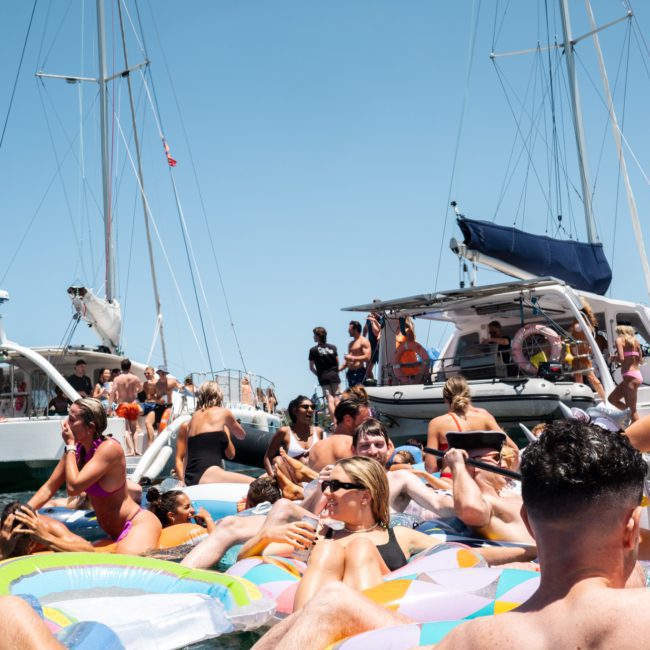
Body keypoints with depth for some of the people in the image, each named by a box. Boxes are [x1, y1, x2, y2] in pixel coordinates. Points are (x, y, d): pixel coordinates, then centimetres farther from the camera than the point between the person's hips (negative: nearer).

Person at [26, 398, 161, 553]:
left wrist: (70, 446, -16)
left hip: (138, 523, -9)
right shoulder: (77, 449, 4)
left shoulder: (109, 447, -19)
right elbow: (49, 487, 7)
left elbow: (73, 487, -26)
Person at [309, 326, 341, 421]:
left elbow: (311, 367, 0)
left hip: (323, 378, -3)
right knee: (336, 399, 10)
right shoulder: (333, 347, 5)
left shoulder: (313, 350, -4)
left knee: (330, 400, -5)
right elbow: (337, 363, 7)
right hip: (334, 376, 3)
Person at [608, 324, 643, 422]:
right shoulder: (635, 341, 16)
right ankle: (629, 415, 13)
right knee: (612, 398, 18)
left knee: (632, 409, -5)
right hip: (637, 375, 8)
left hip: (630, 377, -8)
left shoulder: (620, 340, -4)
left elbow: (621, 358, -17)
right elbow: (640, 360, 13)